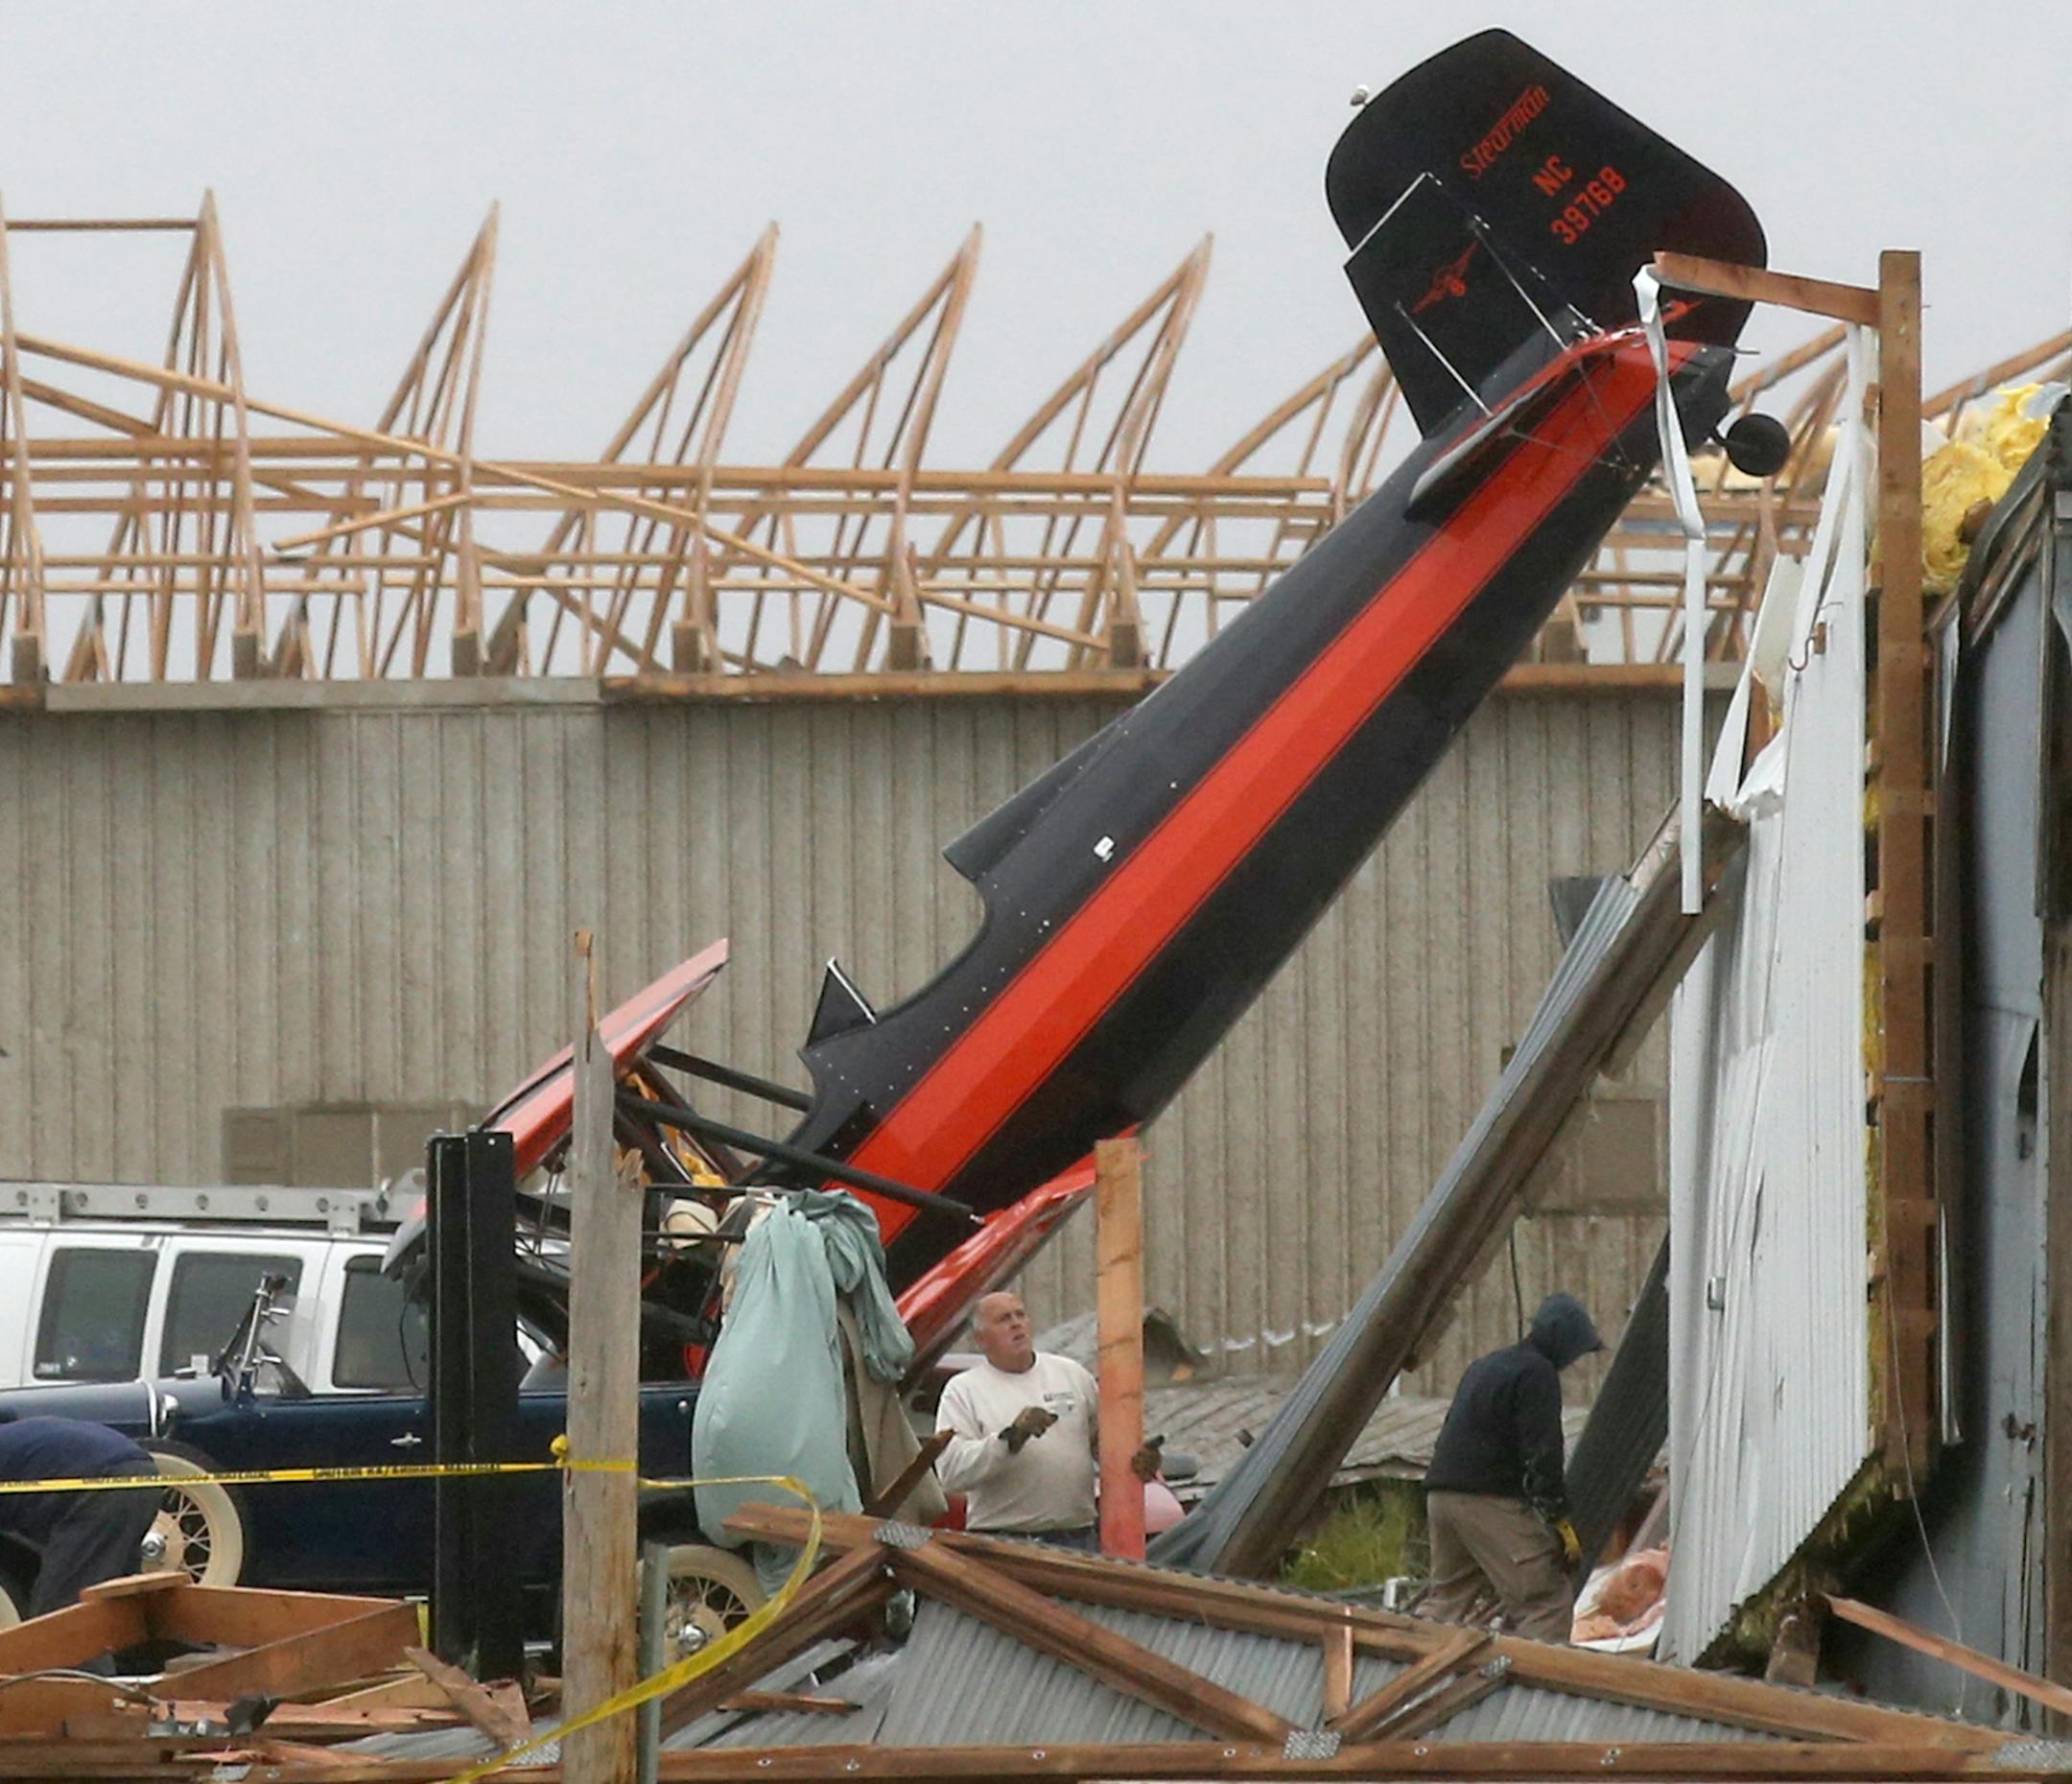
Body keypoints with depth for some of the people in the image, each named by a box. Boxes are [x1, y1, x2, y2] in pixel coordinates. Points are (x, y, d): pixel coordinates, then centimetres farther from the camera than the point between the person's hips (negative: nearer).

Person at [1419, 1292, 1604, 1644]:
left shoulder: (1486, 1366, 24)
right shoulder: (1536, 1374, -6)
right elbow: (1541, 1455, -13)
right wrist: (1562, 1521, -11)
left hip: (1441, 1493, 9)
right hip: (1491, 1499, -9)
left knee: (1450, 1595, 18)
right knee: (1546, 1598, -9)